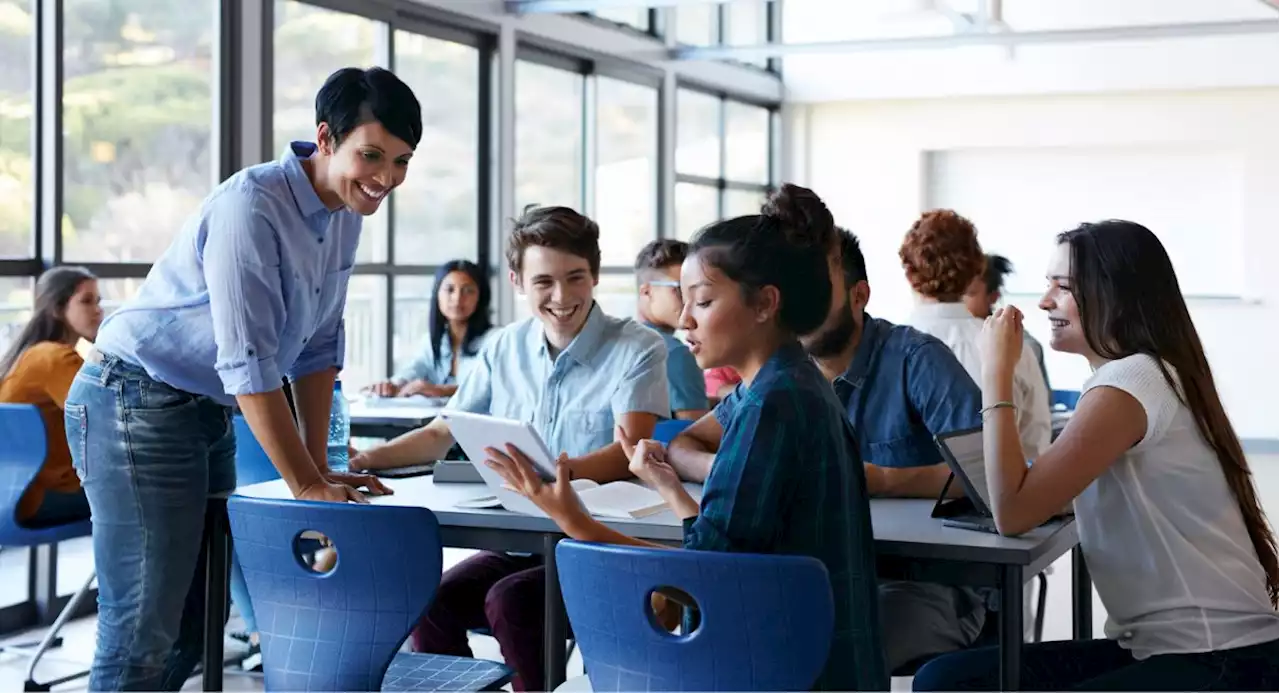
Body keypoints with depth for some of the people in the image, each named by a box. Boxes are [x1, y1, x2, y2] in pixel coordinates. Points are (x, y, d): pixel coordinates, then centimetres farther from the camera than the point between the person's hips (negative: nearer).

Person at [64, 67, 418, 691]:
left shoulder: (345, 213, 5)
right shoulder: (252, 206, -22)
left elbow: (318, 347, 11)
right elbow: (248, 364, -25)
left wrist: (319, 468, 7)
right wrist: (308, 486, -21)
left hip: (210, 413, 9)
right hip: (135, 405, -9)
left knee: (197, 622, 13)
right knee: (143, 634, -11)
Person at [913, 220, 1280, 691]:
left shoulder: (1133, 382, -16)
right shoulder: (1137, 376, 15)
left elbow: (1013, 513, -20)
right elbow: (1042, 497, 15)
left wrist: (997, 372, -14)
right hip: (1162, 645, 9)